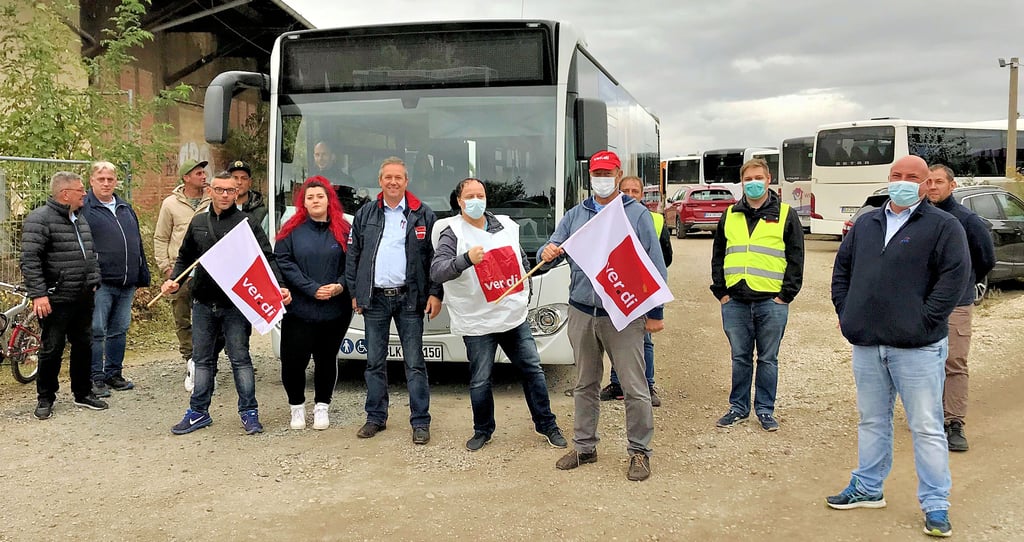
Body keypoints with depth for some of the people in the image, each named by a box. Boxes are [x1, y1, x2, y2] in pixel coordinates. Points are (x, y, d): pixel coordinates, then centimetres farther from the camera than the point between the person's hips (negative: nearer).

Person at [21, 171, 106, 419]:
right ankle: (45, 398, 17)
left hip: (83, 298, 8)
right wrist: (38, 294, -22)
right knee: (51, 350, 2)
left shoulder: (81, 218, 14)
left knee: (83, 346, 14)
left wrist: (94, 282, 18)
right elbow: (30, 259, -18)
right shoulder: (40, 219, -12)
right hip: (56, 299, -7)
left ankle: (83, 393, 27)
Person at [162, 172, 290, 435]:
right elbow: (185, 257, 20)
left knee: (240, 358, 1)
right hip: (203, 304, 4)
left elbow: (267, 258, -7)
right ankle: (198, 412, 22)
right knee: (202, 359, 12)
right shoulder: (198, 223, 11)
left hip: (235, 304, -4)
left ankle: (249, 412, 11)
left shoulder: (247, 223, -3)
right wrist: (174, 280, 3)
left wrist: (278, 287, -21)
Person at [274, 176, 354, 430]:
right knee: (293, 360, -2)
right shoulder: (292, 230, 4)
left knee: (327, 359, 9)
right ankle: (297, 407, 20)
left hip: (335, 311, 1)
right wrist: (312, 289, -14)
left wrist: (341, 286, -15)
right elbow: (284, 263, -5)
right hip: (299, 310, -1)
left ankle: (322, 407, 26)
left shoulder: (343, 230, 5)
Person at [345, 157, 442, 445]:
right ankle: (376, 418, 21)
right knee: (374, 362, 9)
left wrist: (435, 293, -6)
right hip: (374, 299, 3)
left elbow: (435, 257, 1)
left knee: (414, 363, 0)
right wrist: (354, 292, 6)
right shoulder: (365, 214, 9)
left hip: (409, 299, -2)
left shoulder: (423, 215, 2)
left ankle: (420, 422, 7)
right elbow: (352, 256, 12)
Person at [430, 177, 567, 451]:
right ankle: (483, 430, 24)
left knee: (533, 370, 9)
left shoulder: (506, 226, 9)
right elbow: (436, 272, -23)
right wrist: (466, 259, -39)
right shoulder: (453, 234, -8)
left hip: (515, 317, 4)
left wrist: (525, 294, 18)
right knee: (480, 382, 3)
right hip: (477, 323, -4)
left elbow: (523, 261, 24)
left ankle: (546, 425, 23)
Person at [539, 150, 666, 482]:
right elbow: (553, 250, 5)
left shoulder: (636, 214, 1)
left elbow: (656, 265, 0)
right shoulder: (575, 215, 11)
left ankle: (639, 451, 12)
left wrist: (655, 313, -5)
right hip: (581, 314, 4)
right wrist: (547, 254, -21)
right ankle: (584, 447, 27)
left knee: (635, 388, -2)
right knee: (585, 385, 14)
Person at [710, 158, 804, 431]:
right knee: (740, 358, 10)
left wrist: (786, 294, -6)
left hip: (771, 303, -2)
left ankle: (765, 410, 17)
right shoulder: (730, 215, 11)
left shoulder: (785, 215, 3)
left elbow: (796, 258, 1)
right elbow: (717, 256, 14)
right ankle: (739, 408, 21)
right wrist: (720, 291, 4)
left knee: (768, 359, 6)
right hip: (735, 302, 2)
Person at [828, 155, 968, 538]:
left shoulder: (942, 226, -3)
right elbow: (842, 267, 19)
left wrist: (924, 320, -15)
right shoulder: (866, 223, 14)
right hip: (867, 344, 5)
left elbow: (955, 274, -11)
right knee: (871, 421, 17)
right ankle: (867, 488, 30)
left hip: (917, 348, -5)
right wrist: (844, 311, 8)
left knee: (926, 427, 1)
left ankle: (935, 505, 11)